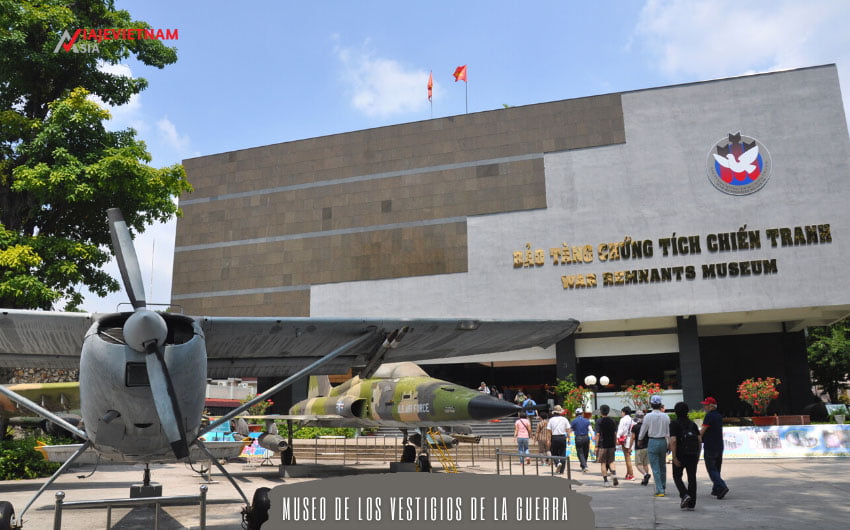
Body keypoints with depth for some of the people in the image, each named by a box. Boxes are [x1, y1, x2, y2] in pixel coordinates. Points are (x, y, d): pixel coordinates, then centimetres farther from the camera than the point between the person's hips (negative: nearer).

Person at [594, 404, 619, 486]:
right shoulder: (612, 421, 5)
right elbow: (615, 434, 7)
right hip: (611, 445, 4)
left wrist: (596, 446, -6)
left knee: (603, 463, 4)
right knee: (611, 462, 13)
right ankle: (614, 475, -8)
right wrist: (615, 445, 15)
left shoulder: (599, 422, -7)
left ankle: (605, 480, 4)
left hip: (602, 445, -4)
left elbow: (598, 434, -10)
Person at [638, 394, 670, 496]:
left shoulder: (648, 416, -9)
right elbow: (669, 433, 3)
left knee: (655, 468, 1)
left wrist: (639, 439, 20)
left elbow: (643, 432, 0)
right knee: (663, 466, 17)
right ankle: (663, 488, 25)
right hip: (663, 442, 3)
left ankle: (660, 490, -2)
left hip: (652, 442, -3)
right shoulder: (666, 417, -2)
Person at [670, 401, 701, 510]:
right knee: (692, 478, 7)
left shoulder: (674, 424, -8)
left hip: (680, 455, -4)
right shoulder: (693, 424, 7)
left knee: (677, 476, 12)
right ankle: (691, 504, 7)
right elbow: (699, 439, 3)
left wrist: (674, 457, -16)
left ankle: (684, 495, -9)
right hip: (693, 455, 4)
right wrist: (698, 455, 11)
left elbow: (673, 441, -18)